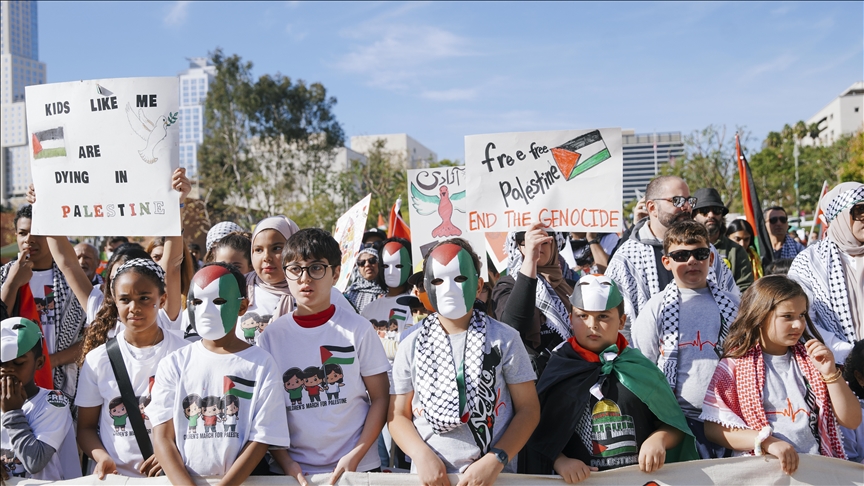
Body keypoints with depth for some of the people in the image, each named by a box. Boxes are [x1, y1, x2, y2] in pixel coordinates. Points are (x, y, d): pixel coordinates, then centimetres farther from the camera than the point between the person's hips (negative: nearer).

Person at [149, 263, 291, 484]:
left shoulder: (261, 363, 0)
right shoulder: (174, 363, 5)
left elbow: (260, 440, -2)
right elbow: (162, 437, 2)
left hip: (241, 481, -1)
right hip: (181, 479, 1)